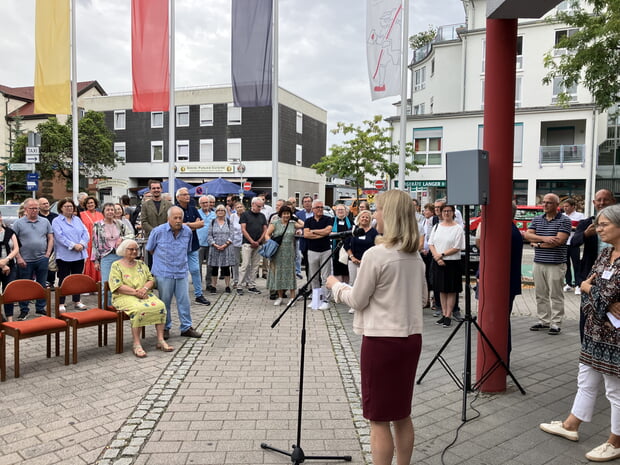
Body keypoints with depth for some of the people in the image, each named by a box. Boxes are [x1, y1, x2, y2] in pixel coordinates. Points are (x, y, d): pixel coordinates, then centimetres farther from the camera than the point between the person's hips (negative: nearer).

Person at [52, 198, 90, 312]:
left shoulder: (77, 219, 14)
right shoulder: (56, 221, -2)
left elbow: (85, 233, 6)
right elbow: (60, 237, -14)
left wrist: (82, 244, -11)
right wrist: (73, 245, -19)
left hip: (79, 254, 5)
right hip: (64, 255, -5)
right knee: (63, 280, 0)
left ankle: (76, 301, 20)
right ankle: (61, 304, 6)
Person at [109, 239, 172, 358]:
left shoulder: (141, 264, 19)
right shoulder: (116, 265, 3)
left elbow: (151, 280, 13)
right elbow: (117, 286, -8)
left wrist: (145, 288, -10)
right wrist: (135, 291, -17)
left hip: (144, 294, 5)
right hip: (125, 297, -5)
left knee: (160, 306, -24)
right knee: (138, 309, -37)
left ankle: (160, 340, -21)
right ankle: (137, 345, -32)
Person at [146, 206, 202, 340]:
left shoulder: (187, 231, 3)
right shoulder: (158, 231, -8)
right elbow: (150, 249, 7)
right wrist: (163, 261, 12)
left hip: (182, 272, 3)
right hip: (164, 273, -3)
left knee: (184, 300, 4)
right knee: (165, 301, 6)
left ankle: (186, 327, 15)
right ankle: (165, 328, 20)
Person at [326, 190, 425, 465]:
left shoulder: (375, 254, -17)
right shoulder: (415, 256, 6)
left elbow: (357, 301, -9)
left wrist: (336, 285, 7)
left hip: (382, 340, -8)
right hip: (411, 338, 8)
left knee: (379, 419, 5)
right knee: (402, 414, 19)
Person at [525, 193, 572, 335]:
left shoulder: (564, 220, -4)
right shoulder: (537, 219, 12)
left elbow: (559, 241, -15)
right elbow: (528, 235, 0)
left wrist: (537, 243, -7)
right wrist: (544, 239, -16)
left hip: (556, 264, -5)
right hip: (538, 263, 5)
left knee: (556, 295, 0)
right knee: (540, 294, 10)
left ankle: (556, 323, 7)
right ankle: (543, 321, 20)